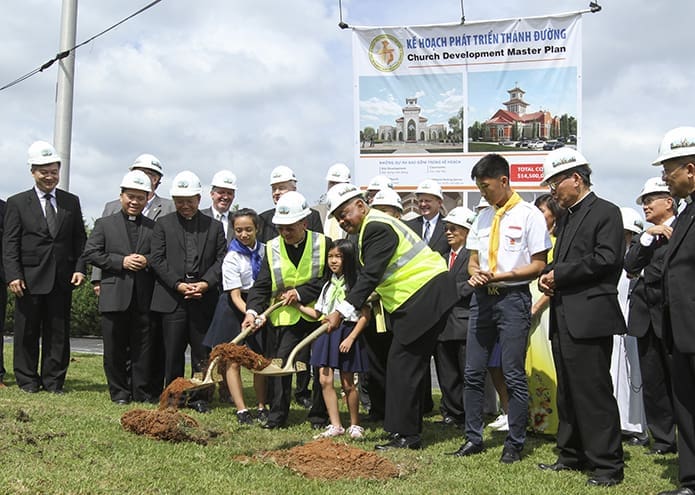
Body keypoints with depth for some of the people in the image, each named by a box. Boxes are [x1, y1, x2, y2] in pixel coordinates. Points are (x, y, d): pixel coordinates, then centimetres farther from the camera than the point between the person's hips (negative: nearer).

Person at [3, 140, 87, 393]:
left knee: (58, 332, 5)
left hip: (62, 278, 2)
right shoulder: (17, 203, 4)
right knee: (27, 332, 4)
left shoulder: (71, 202, 11)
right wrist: (13, 275, -11)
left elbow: (80, 238, 11)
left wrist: (79, 268, -3)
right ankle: (27, 380, 14)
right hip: (30, 278, -2)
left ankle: (53, 381, 13)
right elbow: (10, 242, -1)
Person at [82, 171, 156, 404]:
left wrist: (147, 261, -12)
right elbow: (90, 253, -1)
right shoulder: (104, 224, 8)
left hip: (144, 297, 1)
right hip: (114, 295, -1)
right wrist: (121, 261, -10)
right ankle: (119, 392, 14)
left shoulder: (154, 227, 10)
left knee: (142, 346, 4)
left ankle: (141, 391, 12)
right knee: (115, 347, 4)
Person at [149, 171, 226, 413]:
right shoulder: (163, 224, 8)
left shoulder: (214, 226, 11)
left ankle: (199, 397, 13)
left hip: (205, 300, 1)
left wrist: (206, 283, -11)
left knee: (202, 352, 4)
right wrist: (178, 284, -11)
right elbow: (157, 259, 0)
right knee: (173, 352, 4)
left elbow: (221, 259, 5)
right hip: (172, 299, -1)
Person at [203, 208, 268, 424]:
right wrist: (249, 314, -30)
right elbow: (235, 295, -16)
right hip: (236, 309, -3)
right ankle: (241, 410, 3)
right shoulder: (232, 257, -12)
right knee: (233, 361, -2)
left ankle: (261, 408, 15)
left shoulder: (265, 250, 1)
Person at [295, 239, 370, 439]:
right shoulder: (328, 285, 14)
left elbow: (365, 315, -10)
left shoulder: (356, 283, -7)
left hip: (347, 334, -6)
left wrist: (350, 338, -17)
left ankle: (355, 425, 18)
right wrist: (297, 305, 11)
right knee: (325, 380, -1)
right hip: (326, 334, 6)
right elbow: (318, 314, 19)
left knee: (347, 384, 2)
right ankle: (335, 425, 7)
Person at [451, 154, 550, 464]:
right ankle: (473, 438, 18)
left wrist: (501, 275, -17)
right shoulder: (483, 217, 14)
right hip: (483, 297, 6)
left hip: (513, 297, -6)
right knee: (473, 373, 8)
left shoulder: (528, 215, -5)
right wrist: (475, 273, -6)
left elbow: (538, 265, -7)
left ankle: (515, 443, 12)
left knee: (514, 375, 0)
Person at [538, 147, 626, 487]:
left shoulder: (606, 213, -6)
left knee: (594, 392, -7)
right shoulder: (566, 218, 21)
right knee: (568, 392, 15)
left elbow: (606, 258, -17)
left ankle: (607, 465, 0)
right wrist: (548, 277, 2)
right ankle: (573, 456, 25)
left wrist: (558, 274, -13)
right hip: (563, 318, 9)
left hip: (589, 317, -9)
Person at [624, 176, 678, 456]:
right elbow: (630, 266, -1)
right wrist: (648, 237, -7)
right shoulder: (642, 238, 17)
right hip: (646, 316, 6)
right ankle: (664, 439, 17)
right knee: (652, 382, 9)